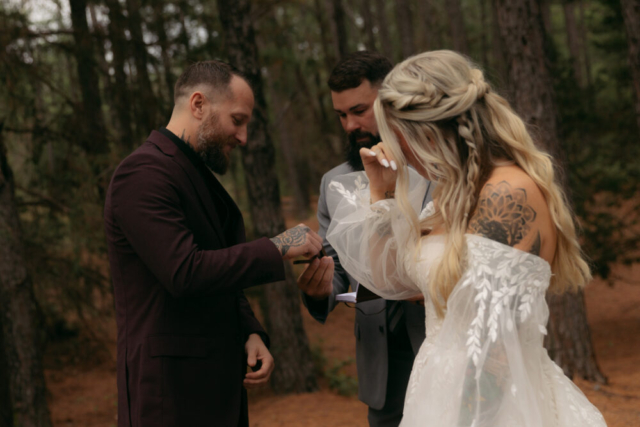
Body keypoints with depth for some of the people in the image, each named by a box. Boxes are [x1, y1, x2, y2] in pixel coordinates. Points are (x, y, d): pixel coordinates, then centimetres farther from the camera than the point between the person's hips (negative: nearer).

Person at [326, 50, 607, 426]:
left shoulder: (509, 195, -19)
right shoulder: (460, 192, 9)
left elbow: (491, 343, -22)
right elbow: (389, 279, 18)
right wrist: (380, 192, 10)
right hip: (445, 394, 9)